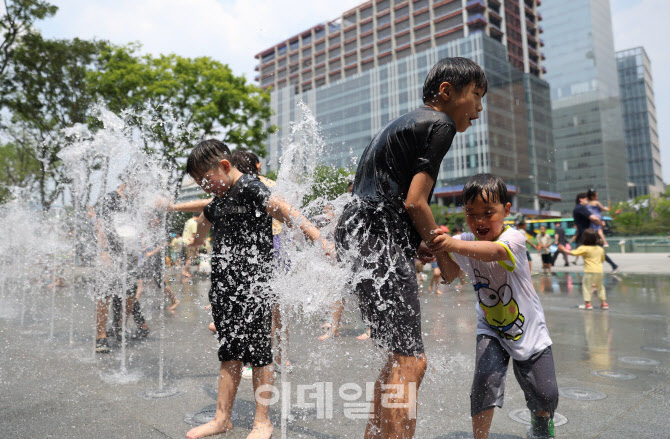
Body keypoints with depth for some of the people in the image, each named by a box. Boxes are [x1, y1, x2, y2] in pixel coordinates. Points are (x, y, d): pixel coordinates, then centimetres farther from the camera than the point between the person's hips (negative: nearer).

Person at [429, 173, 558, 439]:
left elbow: (494, 251, -47)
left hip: (529, 331, -1)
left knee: (546, 398, 6)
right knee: (486, 380, -21)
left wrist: (454, 244, -63)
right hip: (491, 331, 2)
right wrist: (442, 255, -33)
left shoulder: (514, 238, -24)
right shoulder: (465, 242, -9)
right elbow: (449, 277, -14)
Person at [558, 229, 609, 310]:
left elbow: (573, 253, -12)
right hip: (599, 271, 6)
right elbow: (602, 260, 19)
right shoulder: (600, 249, 8)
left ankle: (588, 303, 2)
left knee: (586, 286, 4)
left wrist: (564, 250, -1)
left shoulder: (584, 248, -10)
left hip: (589, 271, -6)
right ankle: (604, 303, 22)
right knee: (600, 287, 19)